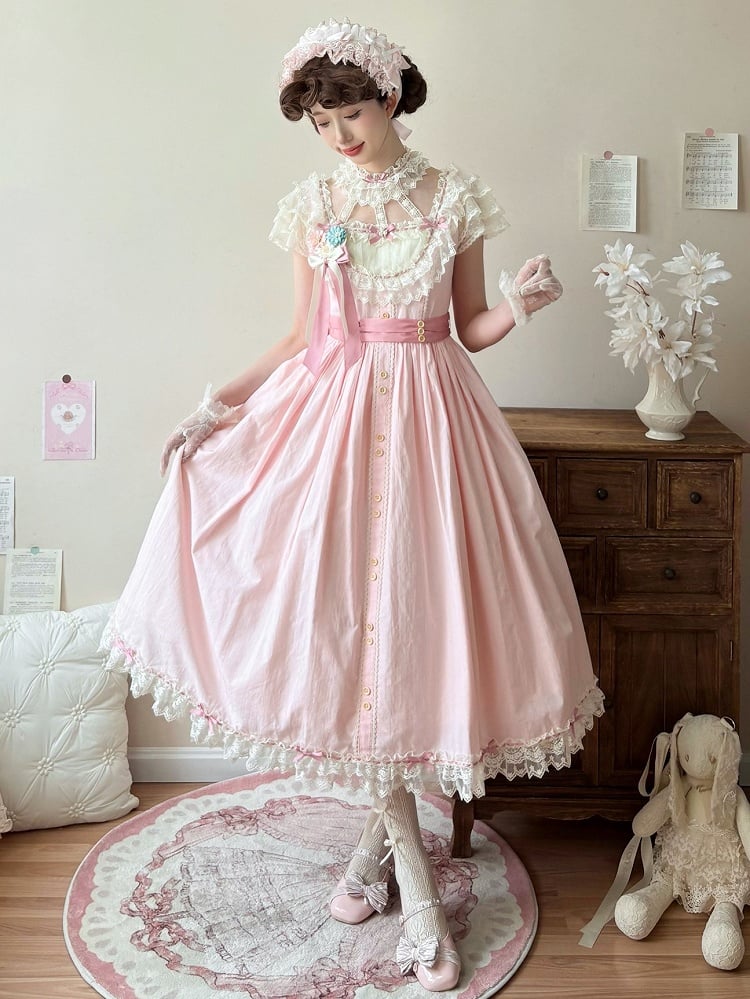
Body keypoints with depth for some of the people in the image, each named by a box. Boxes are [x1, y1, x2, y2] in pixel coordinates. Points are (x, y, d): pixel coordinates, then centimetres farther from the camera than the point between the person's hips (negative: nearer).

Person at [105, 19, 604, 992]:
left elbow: (470, 331, 7)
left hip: (430, 417, -1)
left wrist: (517, 306, -13)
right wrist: (220, 400, 0)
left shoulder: (454, 197, 4)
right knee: (345, 619, -3)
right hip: (332, 413, 1)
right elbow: (305, 337, 9)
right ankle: (414, 872, 10)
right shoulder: (312, 205, 7)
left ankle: (382, 829, 21)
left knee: (419, 611, -1)